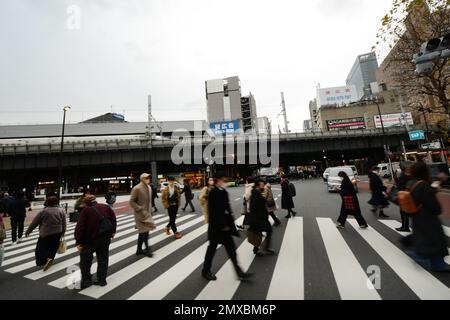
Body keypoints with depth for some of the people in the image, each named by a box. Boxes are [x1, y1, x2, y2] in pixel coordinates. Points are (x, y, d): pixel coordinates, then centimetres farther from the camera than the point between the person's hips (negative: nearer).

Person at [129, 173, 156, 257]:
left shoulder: (149, 187, 8)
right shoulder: (136, 188, -15)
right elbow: (131, 202, -14)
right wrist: (140, 209, -19)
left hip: (147, 212, 8)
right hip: (141, 213, -8)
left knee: (142, 231, 14)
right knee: (145, 230, -6)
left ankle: (139, 250, 27)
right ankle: (147, 248, 10)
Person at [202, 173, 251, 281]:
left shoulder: (224, 192, 6)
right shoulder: (213, 193, -19)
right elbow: (214, 211, -22)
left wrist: (230, 222, 5)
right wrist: (223, 225, -19)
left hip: (225, 224, 8)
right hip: (216, 226, -8)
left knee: (231, 248, 12)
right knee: (212, 247, 10)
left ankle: (238, 271, 23)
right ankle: (206, 271, 32)